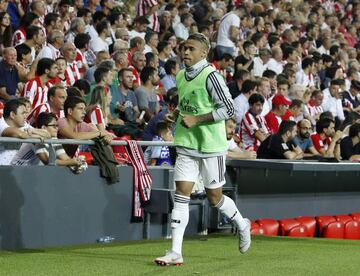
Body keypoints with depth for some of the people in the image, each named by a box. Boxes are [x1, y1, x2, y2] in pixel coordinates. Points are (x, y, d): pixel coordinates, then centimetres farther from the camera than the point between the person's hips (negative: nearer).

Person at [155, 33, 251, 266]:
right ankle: (176, 253, -8)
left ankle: (242, 224, 36)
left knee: (215, 198, 6)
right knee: (181, 194, -5)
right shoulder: (181, 77, 9)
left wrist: (196, 120, -20)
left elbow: (228, 109, -16)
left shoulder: (211, 76, -14)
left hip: (211, 146, -6)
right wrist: (178, 115, 5)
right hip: (187, 145, 6)